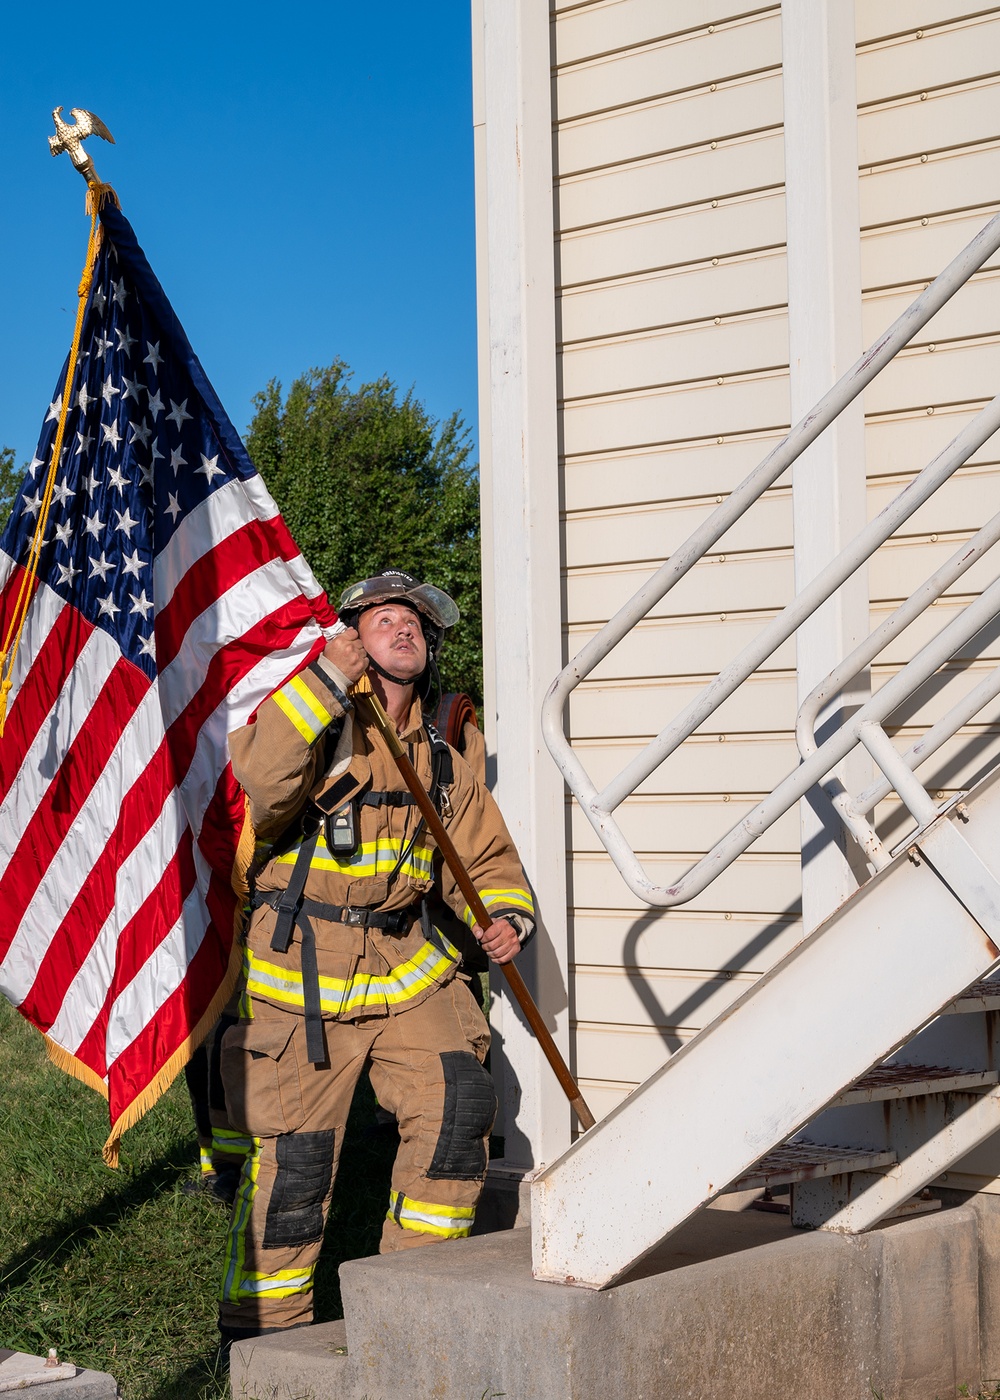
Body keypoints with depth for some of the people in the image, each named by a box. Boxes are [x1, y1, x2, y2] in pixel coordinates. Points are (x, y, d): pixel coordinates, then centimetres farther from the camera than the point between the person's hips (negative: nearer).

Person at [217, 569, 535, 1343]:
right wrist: (325, 679, -25)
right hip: (303, 970, -5)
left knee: (460, 1104, -9)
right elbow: (260, 781, -23)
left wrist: (506, 916, 0)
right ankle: (262, 1331, 12)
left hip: (407, 966, 5)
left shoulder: (440, 764, 16)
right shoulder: (314, 718, -2)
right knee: (293, 1155, -5)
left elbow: (487, 857, 21)